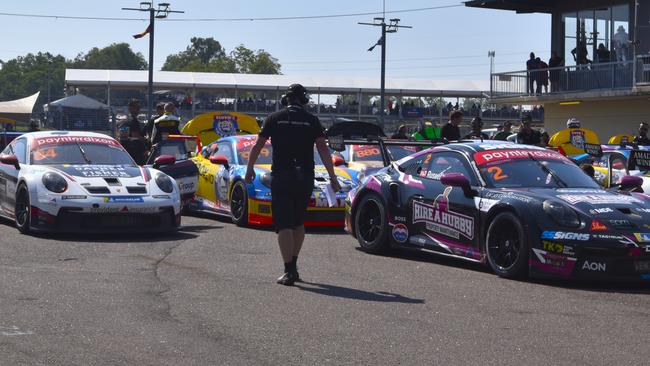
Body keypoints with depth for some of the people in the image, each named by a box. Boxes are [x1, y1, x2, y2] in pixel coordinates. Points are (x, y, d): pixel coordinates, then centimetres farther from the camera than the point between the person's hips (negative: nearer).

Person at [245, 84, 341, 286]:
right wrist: (332, 177, -1)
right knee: (299, 222, 19)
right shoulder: (311, 120, 3)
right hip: (305, 178, 1)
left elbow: (257, 146, 7)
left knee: (284, 224, -3)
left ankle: (289, 271, -13)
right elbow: (323, 149, -4)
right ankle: (293, 266, 19)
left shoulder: (274, 119, 3)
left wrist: (250, 169, 20)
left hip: (280, 177, -1)